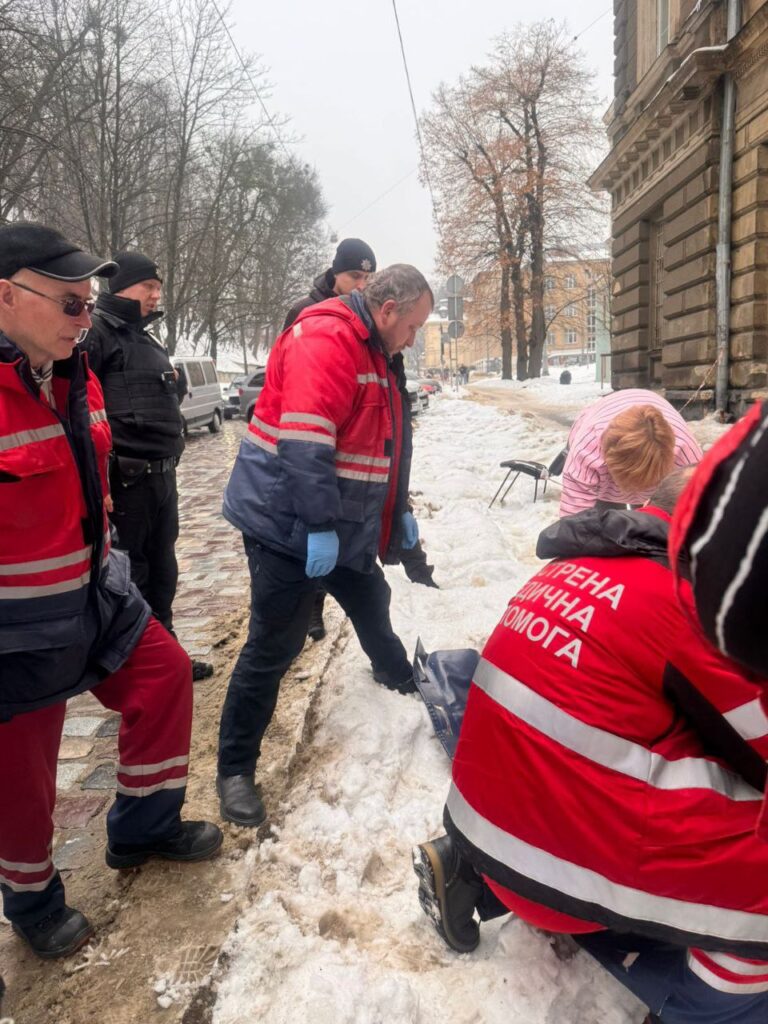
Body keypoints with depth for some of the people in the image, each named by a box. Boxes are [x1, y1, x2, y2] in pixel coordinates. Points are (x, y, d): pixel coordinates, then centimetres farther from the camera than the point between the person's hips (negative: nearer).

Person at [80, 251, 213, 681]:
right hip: (124, 479, -9)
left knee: (162, 572, 17)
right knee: (127, 576, -1)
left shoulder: (146, 340, 20)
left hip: (162, 476, 10)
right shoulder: (98, 334, -10)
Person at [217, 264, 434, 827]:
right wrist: (319, 525, -27)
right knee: (274, 647, -4)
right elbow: (305, 441, -28)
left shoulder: (374, 353, 15)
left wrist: (400, 511, 23)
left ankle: (397, 675, 55)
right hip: (289, 525, -9)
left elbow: (385, 444, 23)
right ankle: (235, 769, 11)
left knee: (372, 603, 26)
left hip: (345, 525, 10)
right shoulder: (324, 338, -18)